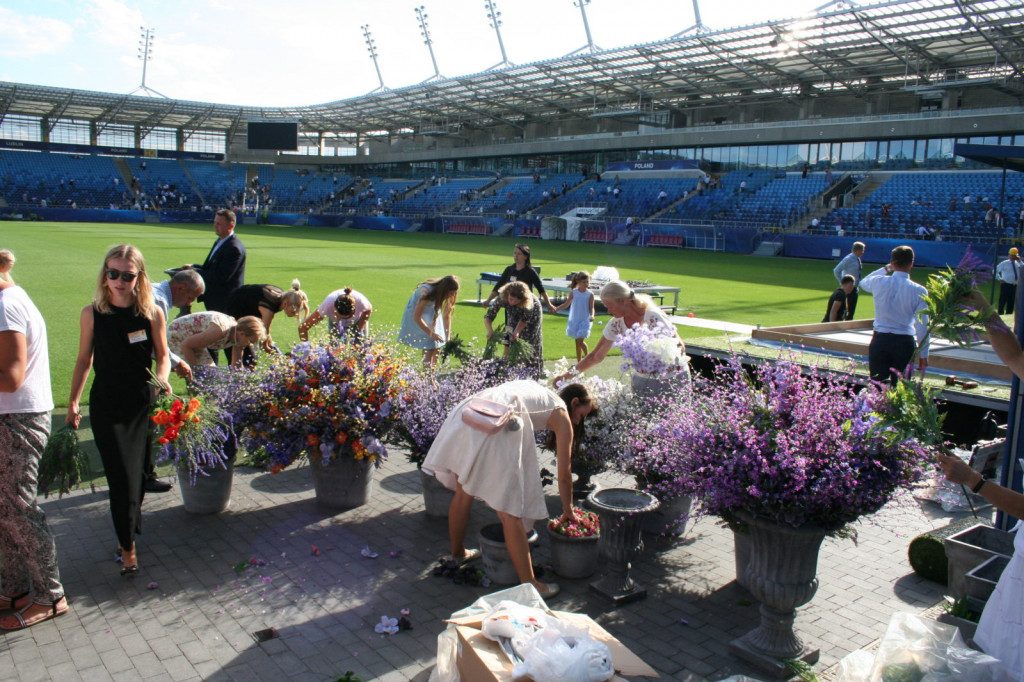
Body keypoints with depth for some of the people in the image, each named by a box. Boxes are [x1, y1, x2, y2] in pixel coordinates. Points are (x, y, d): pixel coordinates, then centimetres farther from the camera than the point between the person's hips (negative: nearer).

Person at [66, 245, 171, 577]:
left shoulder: (152, 313, -5)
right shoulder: (92, 314, -5)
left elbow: (162, 355, 6)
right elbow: (84, 360, 5)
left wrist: (162, 378, -14)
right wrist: (72, 403, 7)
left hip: (144, 403, 1)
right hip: (106, 405, -1)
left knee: (138, 473, 12)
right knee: (122, 477, -3)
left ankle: (129, 529, 36)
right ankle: (127, 547, 9)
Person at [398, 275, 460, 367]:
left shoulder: (447, 293, -19)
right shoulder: (427, 291, -37)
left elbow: (447, 316, -8)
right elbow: (417, 317, -31)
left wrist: (448, 337, -15)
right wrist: (431, 333, -27)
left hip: (432, 313, 6)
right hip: (417, 312, -6)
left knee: (437, 347, 2)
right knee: (428, 347, -16)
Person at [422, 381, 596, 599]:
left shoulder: (535, 391, 34)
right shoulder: (561, 414, 16)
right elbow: (564, 474, 17)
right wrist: (568, 510, 33)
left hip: (464, 416, 8)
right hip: (498, 425, -8)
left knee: (463, 492, 25)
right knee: (511, 513, -2)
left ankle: (457, 553, 44)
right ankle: (529, 585, 5)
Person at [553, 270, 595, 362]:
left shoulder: (590, 294, -5)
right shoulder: (573, 293, 0)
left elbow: (591, 308, -5)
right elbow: (566, 304, 8)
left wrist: (592, 316, -25)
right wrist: (555, 309, -3)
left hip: (585, 321, -3)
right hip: (574, 320, 3)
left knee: (580, 341, -12)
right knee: (577, 342, 9)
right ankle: (579, 362, 18)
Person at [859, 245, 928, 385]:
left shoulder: (879, 282, -4)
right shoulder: (919, 291, -7)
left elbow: (864, 282, 23)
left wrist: (886, 269, 25)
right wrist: (923, 354, 1)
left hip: (880, 340, 1)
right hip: (905, 343, -1)